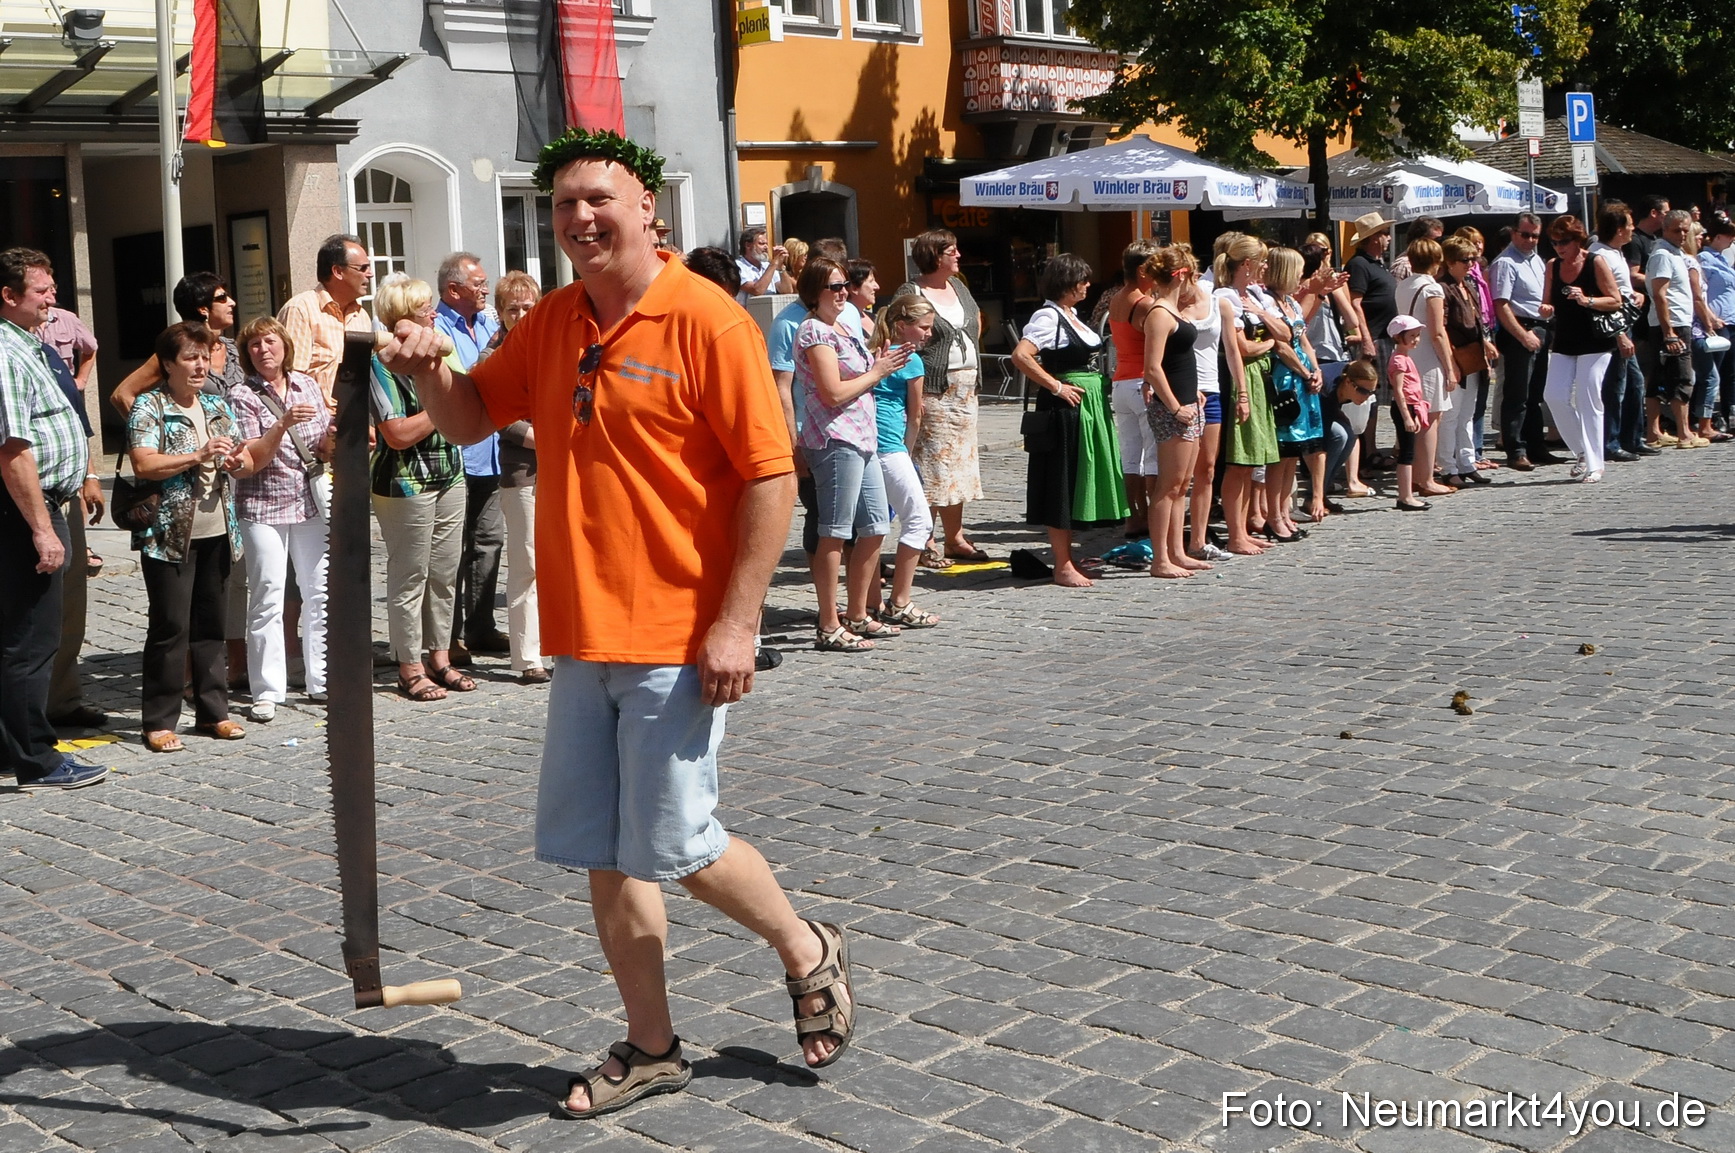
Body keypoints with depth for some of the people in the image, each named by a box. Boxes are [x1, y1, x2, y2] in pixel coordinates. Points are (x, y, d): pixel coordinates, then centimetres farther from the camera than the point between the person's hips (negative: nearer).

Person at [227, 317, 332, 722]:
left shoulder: (308, 385, 9)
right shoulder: (242, 396, -3)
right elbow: (250, 460, -11)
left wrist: (331, 438, -9)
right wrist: (283, 424, -23)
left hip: (311, 502, 4)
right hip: (263, 506, -4)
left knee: (321, 591, 6)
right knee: (267, 598, -5)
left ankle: (322, 681, 15)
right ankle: (267, 691, 1)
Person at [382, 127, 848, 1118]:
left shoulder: (706, 320, -11)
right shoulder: (551, 325, 9)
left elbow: (770, 477, -13)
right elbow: (473, 416, 19)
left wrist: (737, 621, -18)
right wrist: (430, 371, -4)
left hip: (676, 641, -7)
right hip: (583, 634, 7)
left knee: (669, 845, -3)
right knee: (604, 854, 11)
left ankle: (809, 953, 24)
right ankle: (652, 1048, 26)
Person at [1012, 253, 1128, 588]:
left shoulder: (1069, 315, 15)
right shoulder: (1048, 316, -14)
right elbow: (1020, 356, -26)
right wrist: (1056, 386, -21)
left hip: (1087, 408, 10)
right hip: (1065, 409, -10)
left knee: (1076, 484, 13)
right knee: (1062, 485, -4)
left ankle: (1067, 559, 22)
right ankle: (1063, 567, 1)